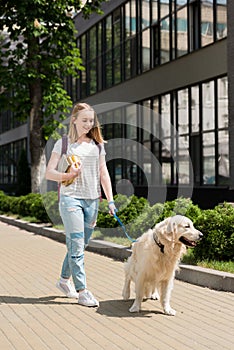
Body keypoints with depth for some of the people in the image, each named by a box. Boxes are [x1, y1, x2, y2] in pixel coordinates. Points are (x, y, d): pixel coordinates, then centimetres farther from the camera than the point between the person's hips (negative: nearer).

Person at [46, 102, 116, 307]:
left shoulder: (97, 145, 13)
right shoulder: (64, 143, 2)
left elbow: (104, 174, 13)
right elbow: (49, 173, -1)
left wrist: (111, 200, 6)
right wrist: (68, 176, -20)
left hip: (92, 200, 5)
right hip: (70, 198, -4)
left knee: (79, 245, 11)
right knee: (77, 244, -10)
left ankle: (64, 280, 30)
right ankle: (82, 291, -7)